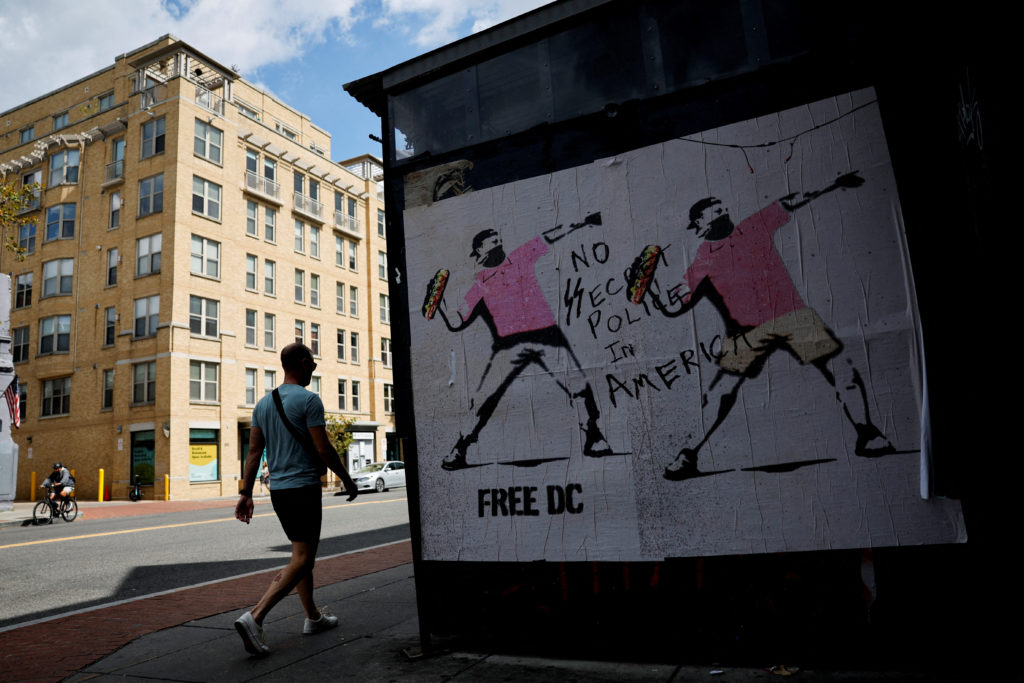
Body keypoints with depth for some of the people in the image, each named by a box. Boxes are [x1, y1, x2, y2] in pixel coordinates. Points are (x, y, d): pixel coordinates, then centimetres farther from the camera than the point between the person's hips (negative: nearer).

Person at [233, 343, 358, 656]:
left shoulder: (263, 403, 10)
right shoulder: (309, 400, -12)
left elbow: (253, 451, 9)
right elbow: (323, 449, -14)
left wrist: (246, 493, 11)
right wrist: (347, 479, -2)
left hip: (278, 490, 8)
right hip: (304, 488, -8)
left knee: (304, 553, 18)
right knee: (301, 561, -5)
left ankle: (313, 616, 27)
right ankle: (254, 617, -15)